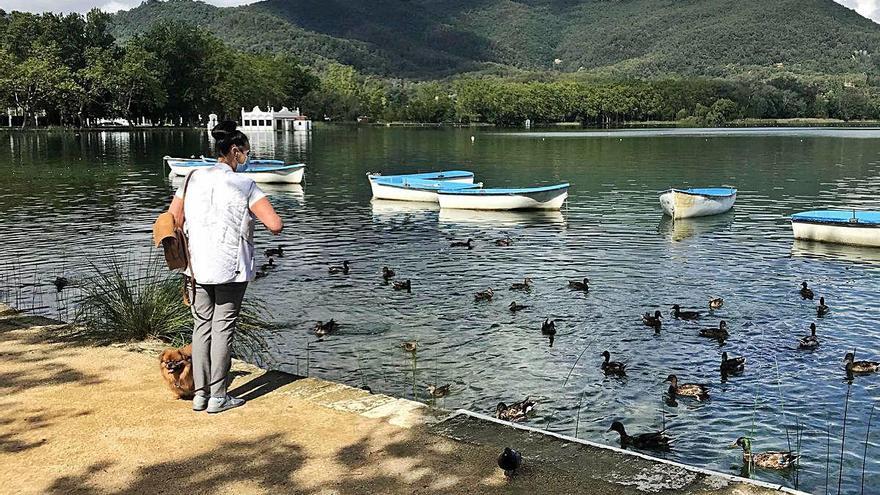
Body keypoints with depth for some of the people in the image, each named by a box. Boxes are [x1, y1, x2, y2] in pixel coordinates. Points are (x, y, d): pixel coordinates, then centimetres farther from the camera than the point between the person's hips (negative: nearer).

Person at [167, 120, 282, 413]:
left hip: (197, 266, 5)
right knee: (223, 328, 4)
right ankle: (218, 396, 10)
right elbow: (275, 225, -19)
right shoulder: (243, 185, -10)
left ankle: (200, 393, 18)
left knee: (201, 326, 14)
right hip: (231, 268, -4)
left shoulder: (193, 179, 4)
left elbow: (171, 221, 5)